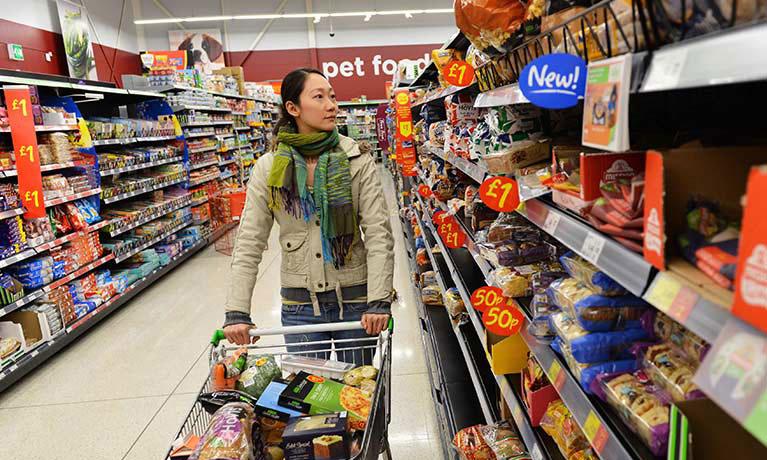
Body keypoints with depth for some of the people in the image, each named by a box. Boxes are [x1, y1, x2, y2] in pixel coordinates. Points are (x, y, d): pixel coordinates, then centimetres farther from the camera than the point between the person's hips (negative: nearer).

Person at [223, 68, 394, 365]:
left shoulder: (357, 162, -5)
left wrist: (379, 301, -19)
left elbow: (379, 234, -10)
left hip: (355, 299, 0)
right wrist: (237, 312, -10)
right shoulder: (268, 169, -3)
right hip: (300, 304, 1)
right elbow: (249, 245, -3)